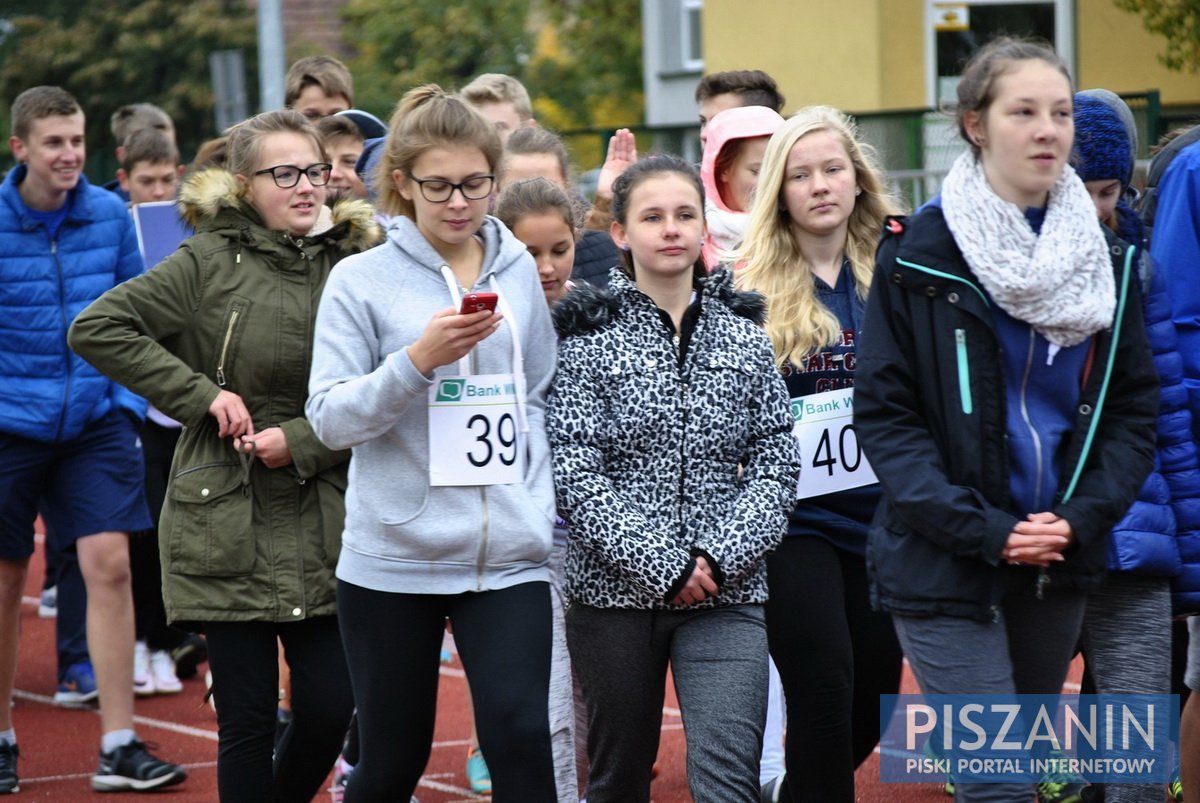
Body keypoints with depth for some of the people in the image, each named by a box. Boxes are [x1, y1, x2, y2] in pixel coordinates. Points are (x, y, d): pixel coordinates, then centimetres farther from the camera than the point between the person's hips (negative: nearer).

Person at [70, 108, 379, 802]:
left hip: (322, 528, 2)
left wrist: (303, 442, -11)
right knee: (248, 719, 1)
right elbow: (97, 329, -7)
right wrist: (202, 394, -10)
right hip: (228, 526, -2)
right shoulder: (210, 262, -2)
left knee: (331, 706, 1)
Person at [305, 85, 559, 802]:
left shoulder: (519, 271, 7)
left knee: (521, 736, -13)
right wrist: (419, 360, -21)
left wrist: (543, 488, 7)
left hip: (511, 554, 2)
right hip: (395, 559, -2)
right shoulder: (363, 280, -2)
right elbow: (330, 418, -8)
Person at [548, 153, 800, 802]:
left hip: (725, 593, 1)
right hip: (615, 590, -1)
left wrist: (720, 555, -11)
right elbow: (575, 474, -8)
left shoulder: (745, 339, 8)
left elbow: (775, 466, 4)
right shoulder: (588, 338, 0)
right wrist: (661, 564, -15)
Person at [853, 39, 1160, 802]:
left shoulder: (1103, 259, 8)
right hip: (945, 563, -5)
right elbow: (884, 413, -9)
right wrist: (980, 529, -17)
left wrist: (1084, 516, -10)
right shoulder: (919, 254, -6)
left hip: (1059, 565, 5)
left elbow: (1134, 407, 7)